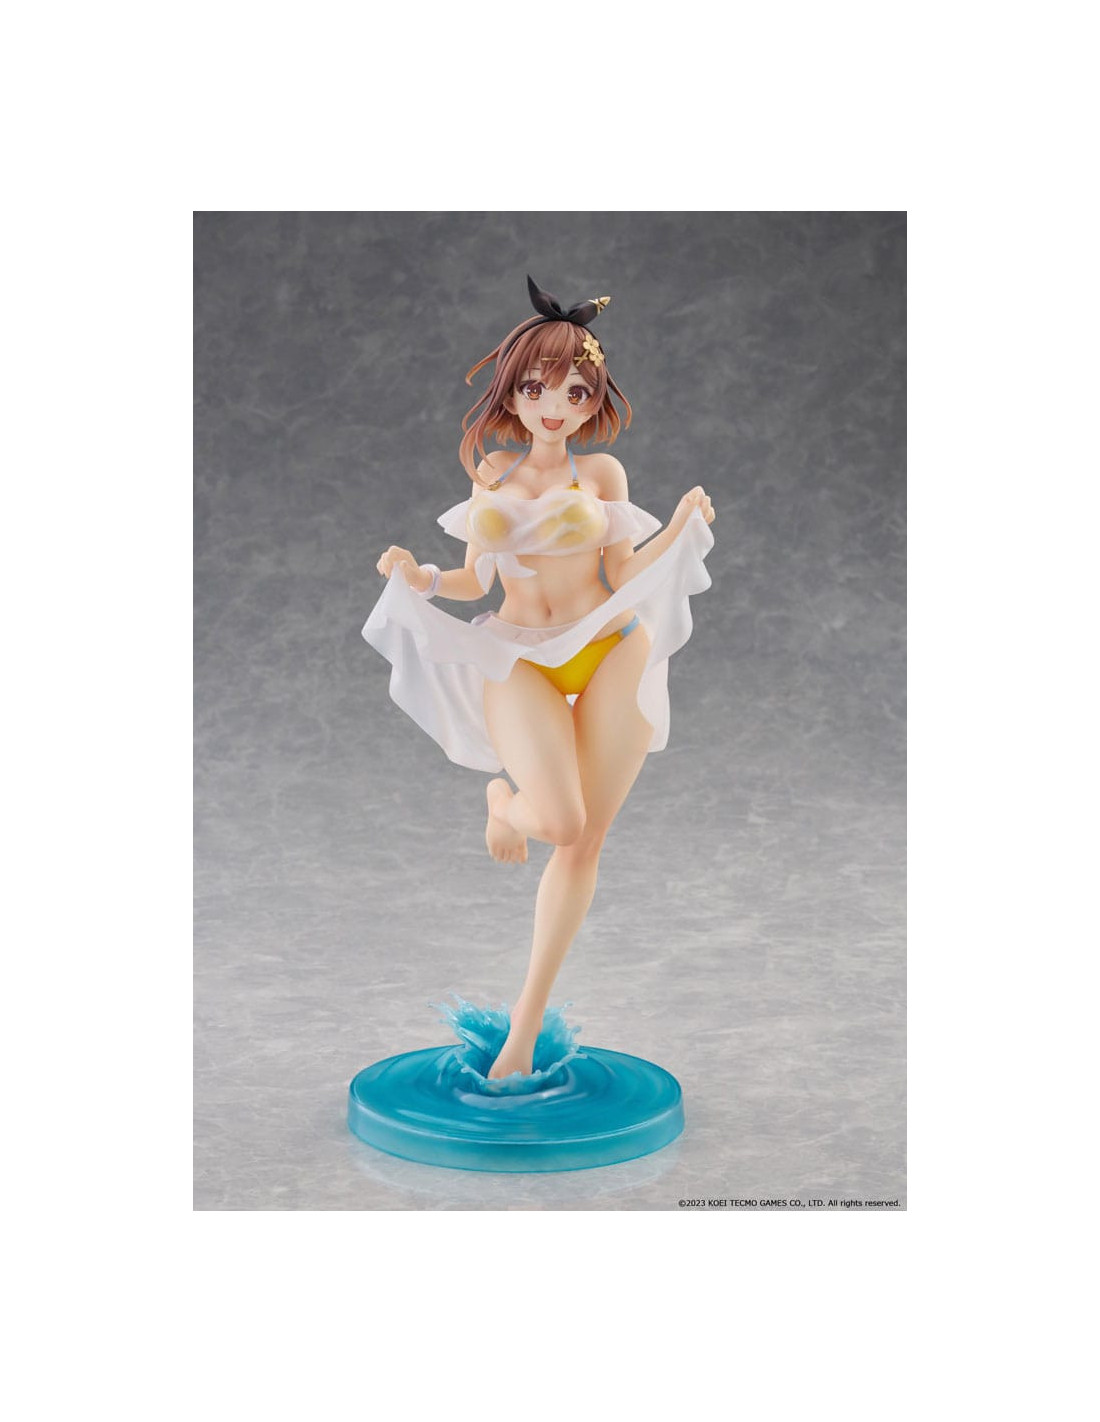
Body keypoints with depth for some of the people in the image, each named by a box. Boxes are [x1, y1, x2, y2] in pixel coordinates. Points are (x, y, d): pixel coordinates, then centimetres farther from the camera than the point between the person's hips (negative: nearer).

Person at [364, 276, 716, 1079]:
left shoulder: (602, 473, 7)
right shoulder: (491, 471, 12)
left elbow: (624, 575, 5)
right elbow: (476, 581, 14)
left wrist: (682, 526, -8)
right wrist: (420, 577, -5)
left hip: (610, 651, 0)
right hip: (520, 660, 0)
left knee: (586, 842, -1)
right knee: (560, 821, -23)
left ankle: (527, 1021, 11)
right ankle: (502, 799, 17)